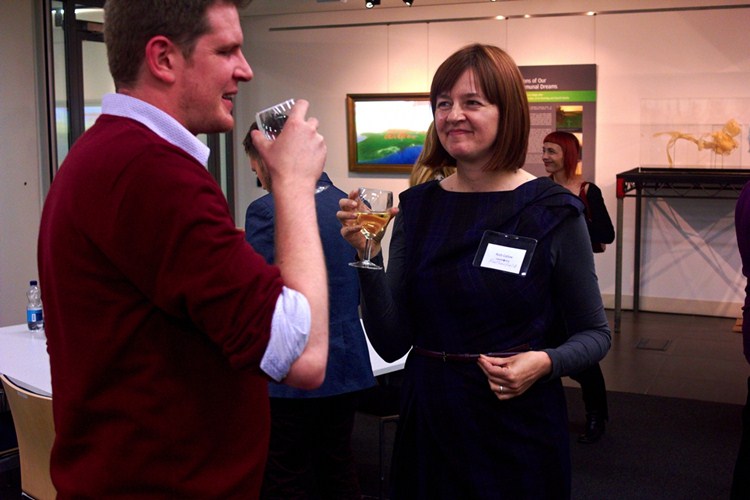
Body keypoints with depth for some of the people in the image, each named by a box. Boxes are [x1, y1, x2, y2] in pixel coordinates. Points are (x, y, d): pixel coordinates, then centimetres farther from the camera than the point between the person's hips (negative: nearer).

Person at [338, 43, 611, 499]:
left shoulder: (552, 210, -9)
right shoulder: (417, 206, 0)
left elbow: (594, 334, -1)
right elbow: (392, 343, -2)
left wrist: (545, 363, -20)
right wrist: (367, 257, -15)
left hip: (519, 430, -3)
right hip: (427, 423, 3)